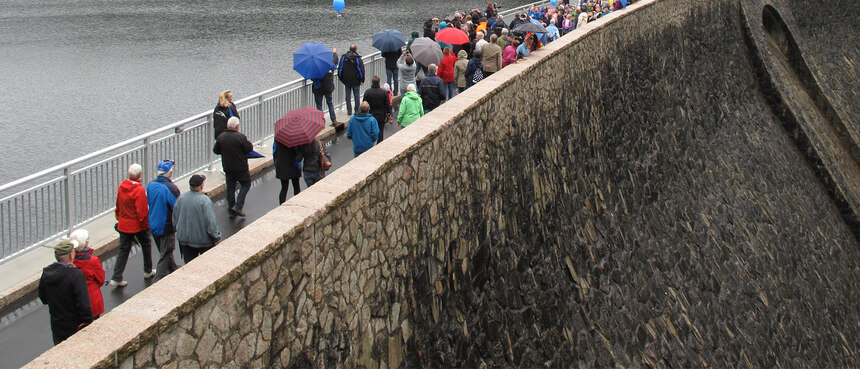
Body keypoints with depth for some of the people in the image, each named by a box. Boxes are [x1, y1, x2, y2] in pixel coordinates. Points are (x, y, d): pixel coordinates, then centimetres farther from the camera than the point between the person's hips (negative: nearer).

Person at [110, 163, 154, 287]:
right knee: (146, 245, 20)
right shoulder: (139, 190, -21)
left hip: (123, 224, 5)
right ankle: (148, 271, 32)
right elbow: (142, 211, -19)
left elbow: (118, 206, 10)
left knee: (123, 250, 8)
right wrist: (146, 225, -7)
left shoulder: (121, 186, -2)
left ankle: (116, 278, 1)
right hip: (138, 225, -5)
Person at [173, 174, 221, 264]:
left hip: (184, 239, 5)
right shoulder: (204, 200, -20)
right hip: (203, 239, -5)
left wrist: (179, 231, 21)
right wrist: (217, 237, -9)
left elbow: (175, 218, 6)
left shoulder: (181, 198, -4)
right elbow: (210, 221, -20)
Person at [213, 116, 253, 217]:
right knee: (246, 184, 12)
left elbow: (216, 150, 5)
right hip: (241, 168, -5)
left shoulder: (221, 137, -3)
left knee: (230, 188, 12)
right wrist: (248, 142, 6)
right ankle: (238, 206, -1)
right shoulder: (240, 137, -19)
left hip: (227, 167, 5)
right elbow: (249, 148, -14)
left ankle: (231, 211, 14)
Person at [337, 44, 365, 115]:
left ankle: (349, 111, 10)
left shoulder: (343, 58, -1)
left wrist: (341, 79, 13)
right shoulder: (357, 59, -11)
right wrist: (362, 80, 1)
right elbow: (361, 70, -9)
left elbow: (340, 69, 4)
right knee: (356, 96, 7)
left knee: (348, 96, 9)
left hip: (346, 81, 2)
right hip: (356, 81, -2)